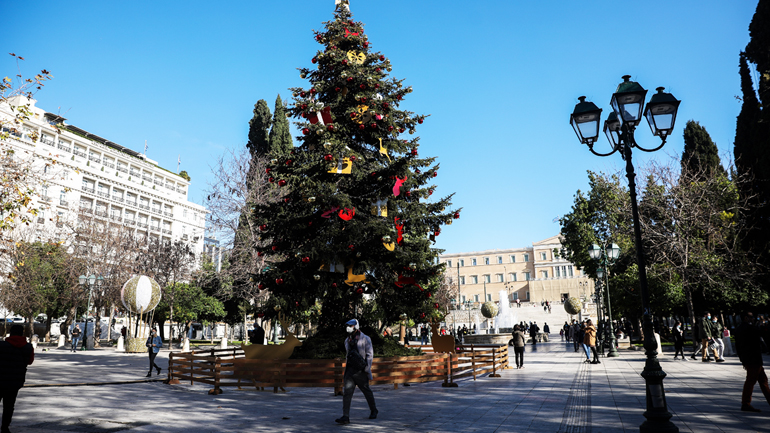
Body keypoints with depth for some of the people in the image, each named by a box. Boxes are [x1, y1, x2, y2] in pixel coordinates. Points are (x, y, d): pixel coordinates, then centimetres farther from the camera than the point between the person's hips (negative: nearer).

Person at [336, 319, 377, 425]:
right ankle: (345, 417, -7)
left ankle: (373, 410, 32)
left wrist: (366, 368, -14)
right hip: (350, 369, 5)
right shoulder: (347, 340, 11)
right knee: (347, 392, -6)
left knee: (367, 391, 10)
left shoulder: (365, 339, -7)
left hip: (360, 370, -5)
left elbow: (370, 354, -8)